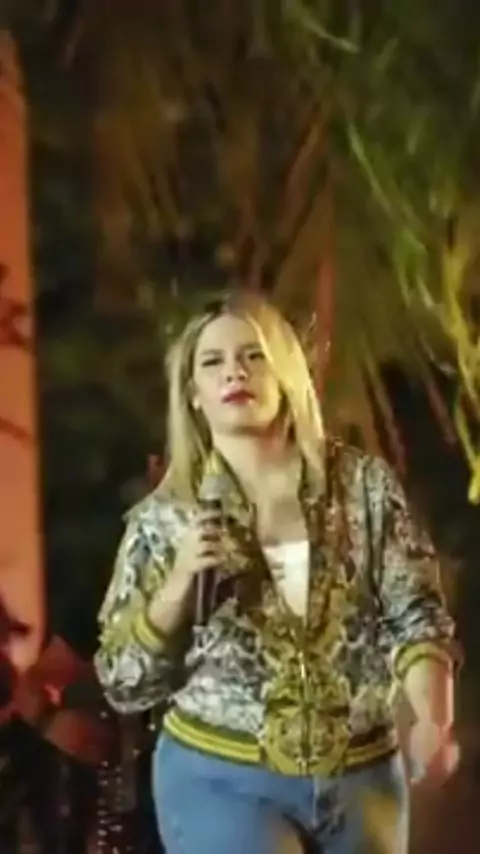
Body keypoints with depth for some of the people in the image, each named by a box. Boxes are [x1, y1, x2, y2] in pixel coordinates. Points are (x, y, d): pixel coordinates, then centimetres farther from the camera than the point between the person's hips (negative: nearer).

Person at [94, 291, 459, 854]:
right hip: (220, 778, -2)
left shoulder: (364, 484, -4)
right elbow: (125, 687, -3)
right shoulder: (162, 518, -6)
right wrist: (178, 585, -19)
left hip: (362, 775, 2)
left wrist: (433, 721, -20)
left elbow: (415, 618, -3)